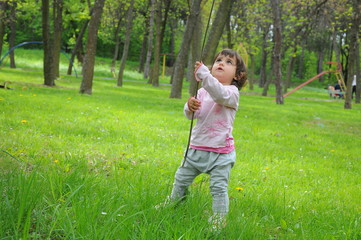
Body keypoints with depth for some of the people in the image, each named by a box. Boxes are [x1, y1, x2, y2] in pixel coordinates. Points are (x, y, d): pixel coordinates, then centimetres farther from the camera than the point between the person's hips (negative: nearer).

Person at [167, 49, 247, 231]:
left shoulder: (232, 93, -11)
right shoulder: (203, 91, 8)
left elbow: (220, 94, -35)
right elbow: (191, 115, 5)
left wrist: (203, 74, -46)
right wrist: (190, 106, -20)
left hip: (220, 152, -6)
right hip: (197, 148, 6)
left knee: (219, 187, -6)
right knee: (181, 178, 19)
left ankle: (219, 221, 6)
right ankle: (173, 203, 41)